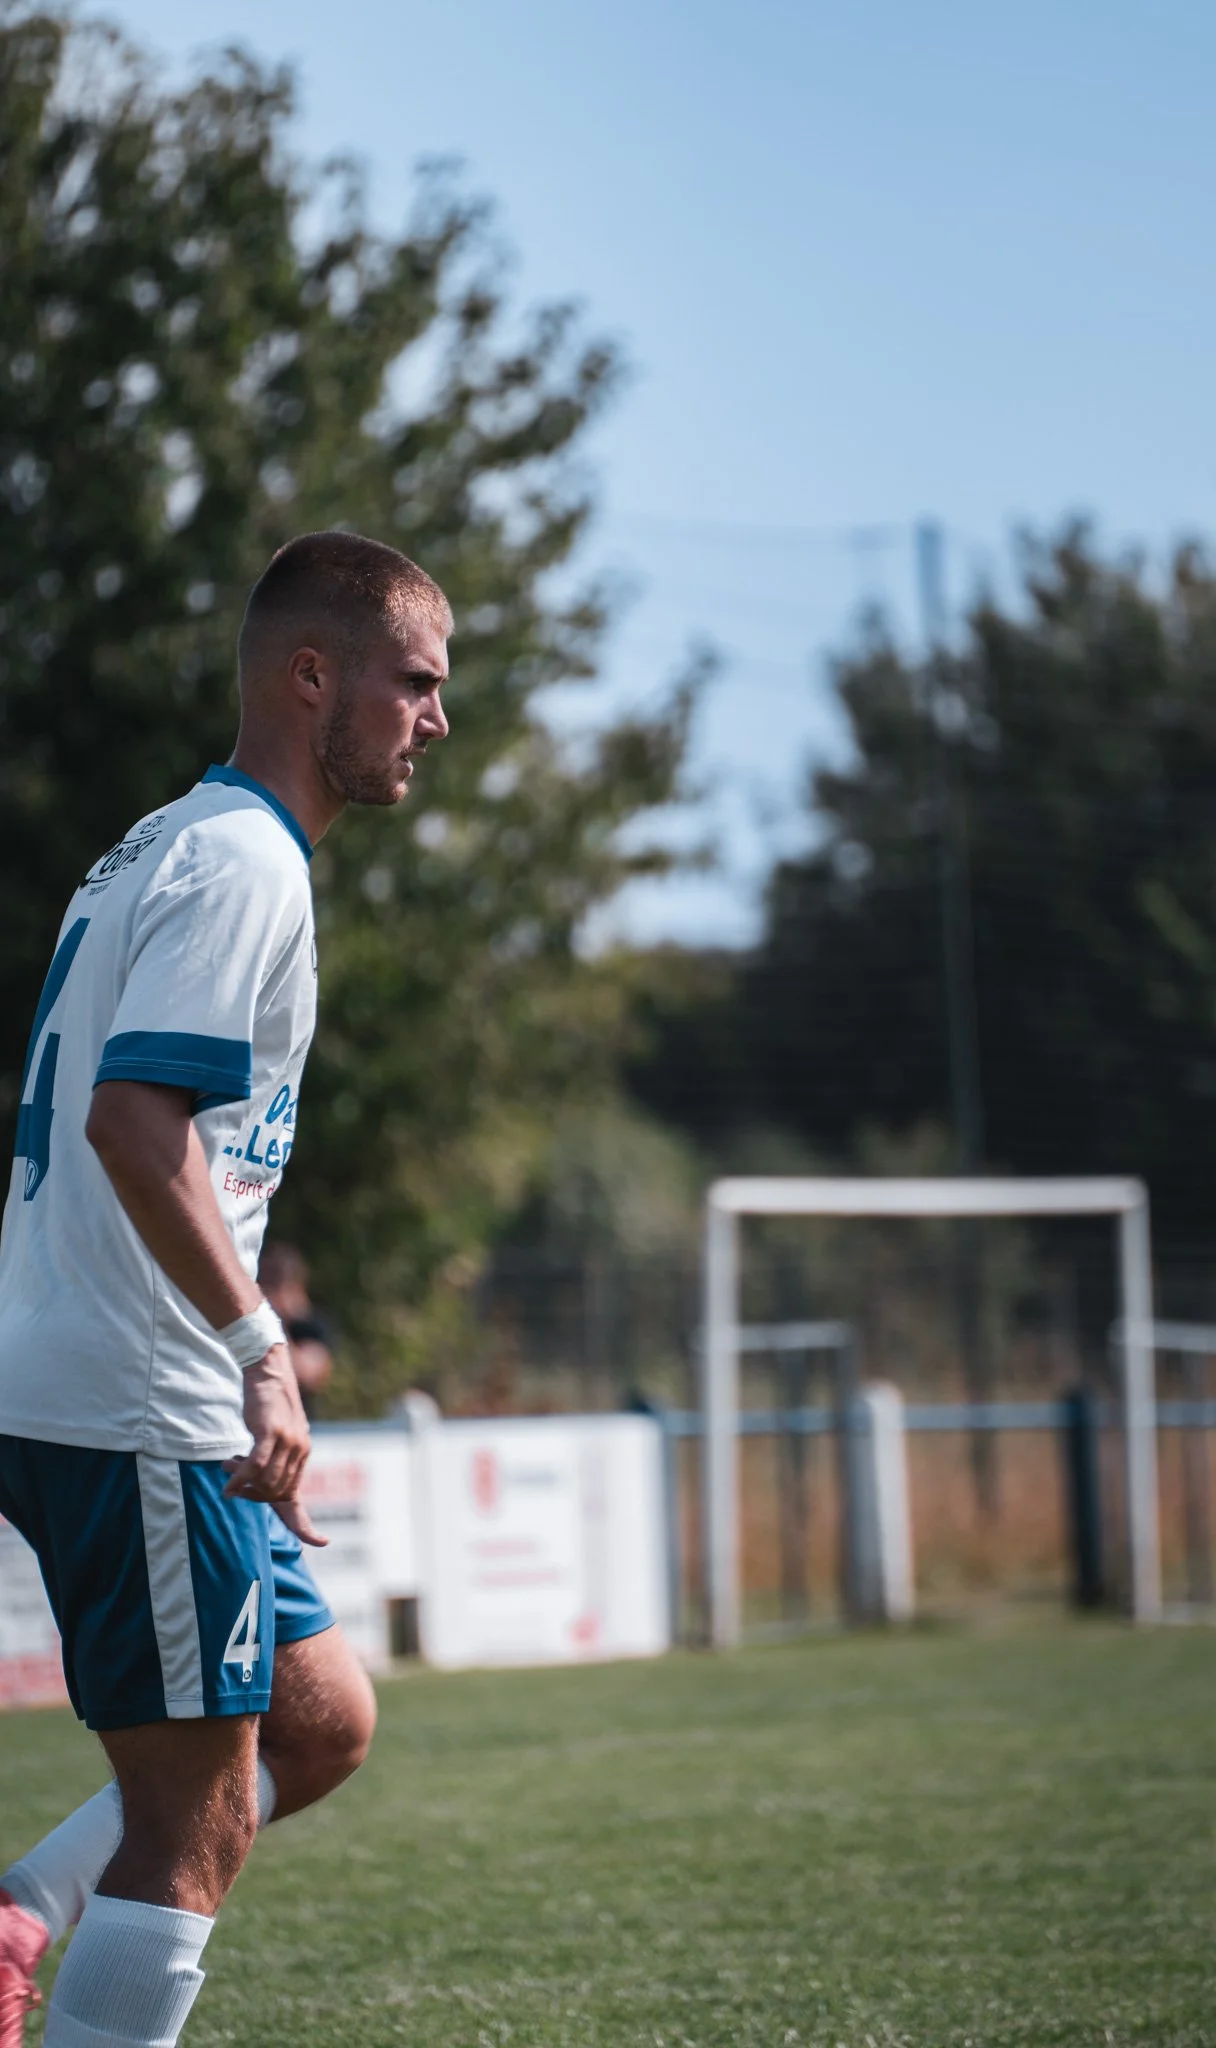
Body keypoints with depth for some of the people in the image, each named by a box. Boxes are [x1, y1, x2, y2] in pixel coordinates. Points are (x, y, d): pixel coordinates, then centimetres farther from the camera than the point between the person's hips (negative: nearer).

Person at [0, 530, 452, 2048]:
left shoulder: (164, 850, 19)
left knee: (323, 1722, 16)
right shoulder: (243, 863, -12)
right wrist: (261, 1346, -28)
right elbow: (135, 1121, -25)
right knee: (195, 1827, -5)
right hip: (139, 1411, -10)